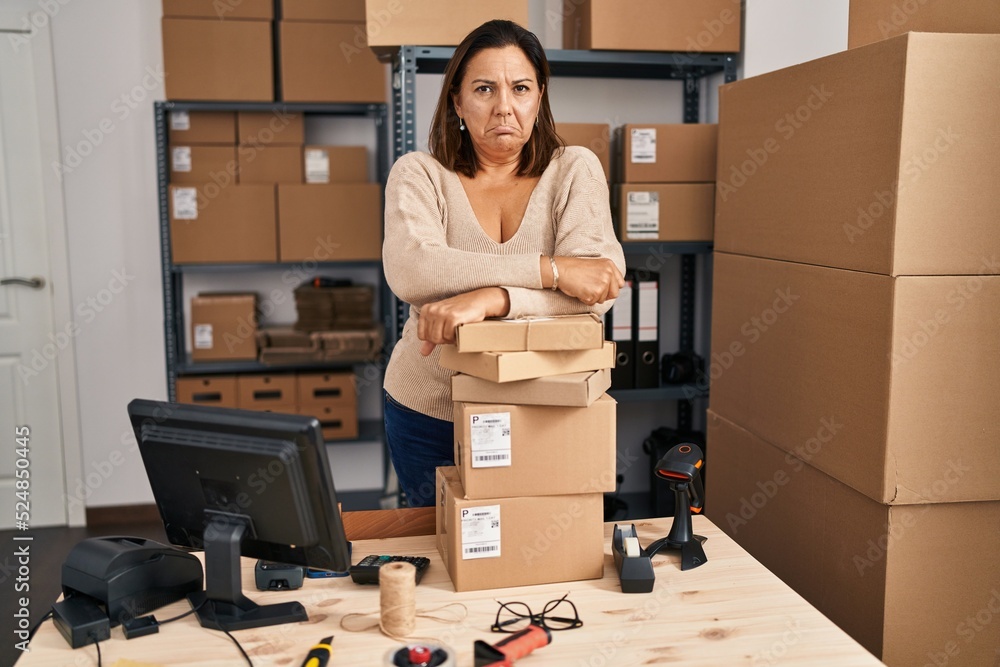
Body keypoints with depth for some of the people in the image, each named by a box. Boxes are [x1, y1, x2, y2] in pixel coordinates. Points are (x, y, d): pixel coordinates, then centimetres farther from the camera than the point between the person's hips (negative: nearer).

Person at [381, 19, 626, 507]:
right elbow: (409, 271, -26)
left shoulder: (574, 170, -4)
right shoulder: (419, 174, -6)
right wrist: (551, 270, -31)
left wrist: (487, 298, -35)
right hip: (428, 413, 0)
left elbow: (599, 284, -19)